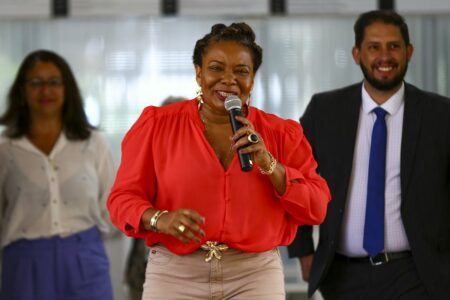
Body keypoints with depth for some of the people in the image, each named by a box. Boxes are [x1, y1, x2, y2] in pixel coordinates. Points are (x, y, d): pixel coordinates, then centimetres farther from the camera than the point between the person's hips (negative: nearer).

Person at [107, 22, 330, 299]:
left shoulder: (281, 133, 6)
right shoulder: (157, 124, 2)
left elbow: (316, 209, 2)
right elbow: (123, 197, 0)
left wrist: (268, 164, -12)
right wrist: (160, 219, -20)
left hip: (256, 276, 1)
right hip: (174, 276, -1)